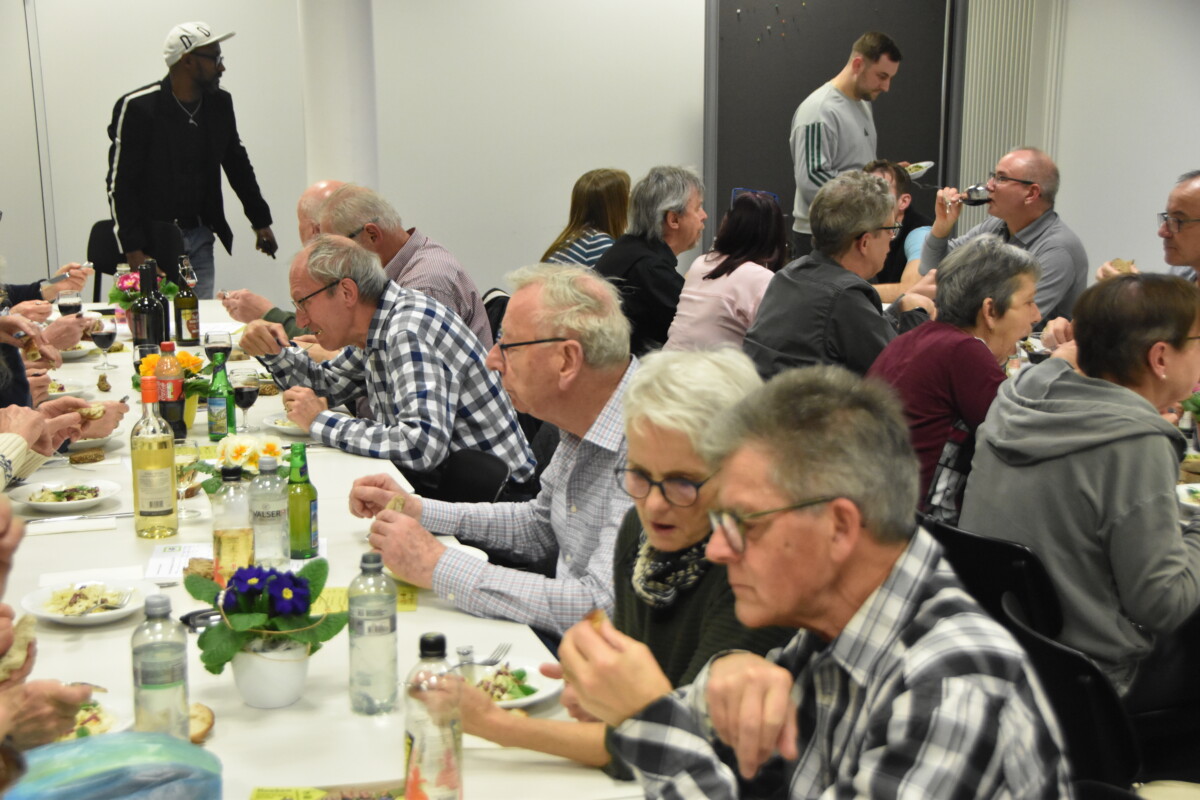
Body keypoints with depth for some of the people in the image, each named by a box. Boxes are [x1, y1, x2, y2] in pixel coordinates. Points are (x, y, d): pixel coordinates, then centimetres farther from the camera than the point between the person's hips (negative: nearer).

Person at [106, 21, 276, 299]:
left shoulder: (220, 104, 7)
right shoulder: (137, 108, -10)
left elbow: (238, 164, 21)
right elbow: (120, 185, -10)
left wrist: (261, 221, 21)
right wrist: (133, 252, -17)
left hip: (200, 239, 5)